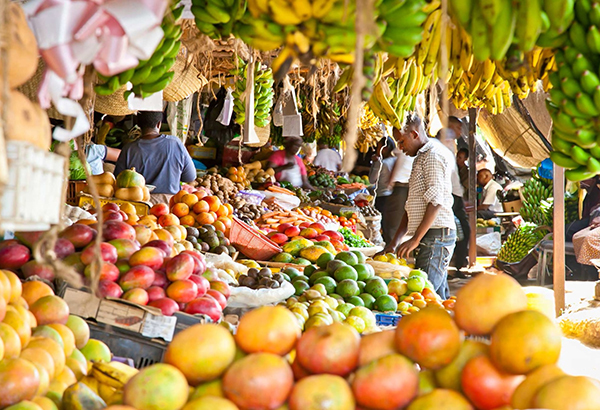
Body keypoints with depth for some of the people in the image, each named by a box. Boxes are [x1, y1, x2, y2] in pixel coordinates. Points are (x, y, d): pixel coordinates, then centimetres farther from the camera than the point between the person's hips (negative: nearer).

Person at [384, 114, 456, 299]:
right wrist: (395, 242, 18)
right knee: (439, 295, 8)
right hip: (432, 237, 10)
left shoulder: (433, 154, -8)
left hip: (436, 235, -10)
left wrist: (416, 239, -18)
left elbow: (436, 202, -17)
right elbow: (413, 206, 24)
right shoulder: (421, 157, 24)